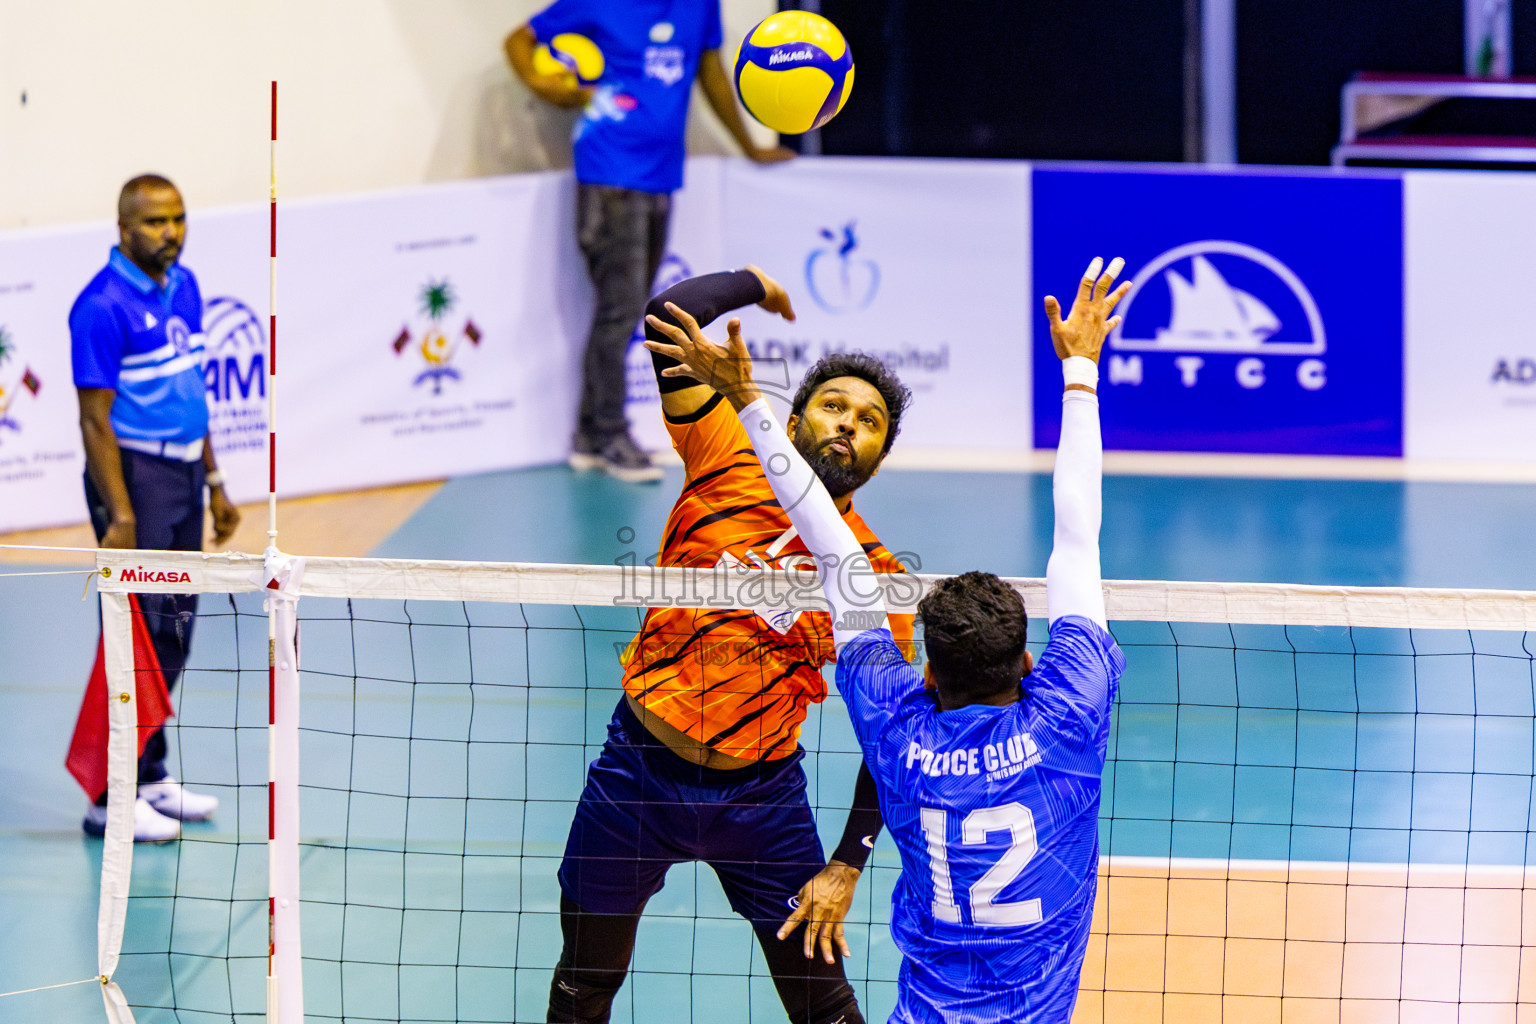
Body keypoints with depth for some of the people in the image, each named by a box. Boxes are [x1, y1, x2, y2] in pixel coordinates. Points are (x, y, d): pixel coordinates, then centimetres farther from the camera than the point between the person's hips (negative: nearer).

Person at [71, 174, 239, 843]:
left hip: (183, 473, 8)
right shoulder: (103, 306, -17)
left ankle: (151, 776, 24)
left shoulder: (183, 287, 9)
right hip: (134, 476, -8)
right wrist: (120, 517, -21)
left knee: (173, 632, 13)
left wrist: (213, 481, 18)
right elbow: (96, 418, -18)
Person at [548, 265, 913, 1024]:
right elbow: (667, 319, -13)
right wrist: (754, 284, 2)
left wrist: (848, 866, -8)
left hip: (759, 791, 0)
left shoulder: (876, 579, -6)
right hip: (639, 768, 0)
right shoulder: (729, 466, -6)